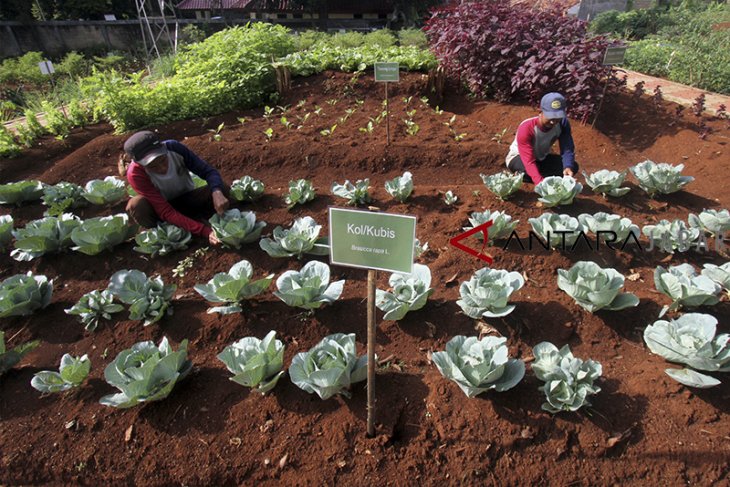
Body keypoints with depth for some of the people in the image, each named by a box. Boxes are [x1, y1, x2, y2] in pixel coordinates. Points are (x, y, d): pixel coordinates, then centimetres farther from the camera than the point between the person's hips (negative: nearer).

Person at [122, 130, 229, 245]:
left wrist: (217, 193, -47)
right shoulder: (136, 173, -31)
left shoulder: (174, 148, -26)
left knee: (222, 189, -26)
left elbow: (208, 171, -23)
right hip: (162, 207, -2)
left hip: (187, 199, 3)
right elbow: (166, 212, -34)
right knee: (135, 205, -35)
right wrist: (205, 231, -45)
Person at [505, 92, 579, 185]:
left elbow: (567, 149, -21)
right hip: (519, 158, -6)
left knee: (573, 167, -16)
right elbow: (529, 162, -40)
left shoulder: (562, 123, -18)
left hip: (541, 159, 6)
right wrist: (541, 183, -55)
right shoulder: (526, 128, -34)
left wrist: (568, 167, -44)